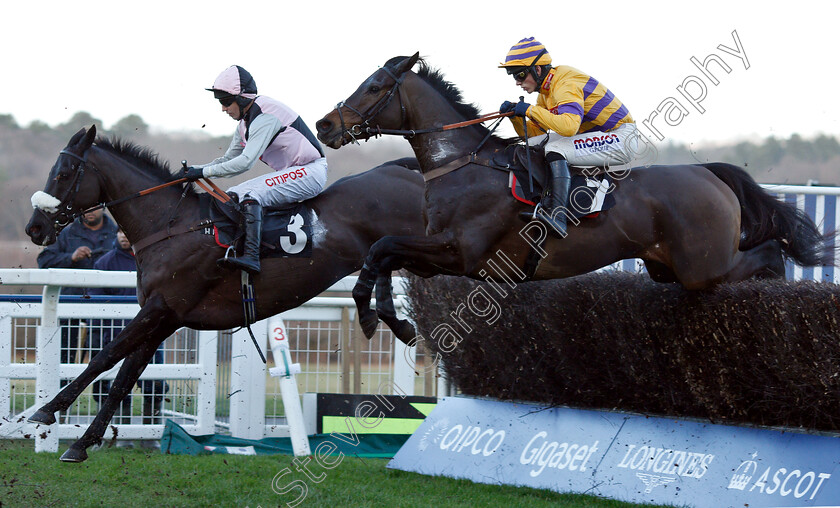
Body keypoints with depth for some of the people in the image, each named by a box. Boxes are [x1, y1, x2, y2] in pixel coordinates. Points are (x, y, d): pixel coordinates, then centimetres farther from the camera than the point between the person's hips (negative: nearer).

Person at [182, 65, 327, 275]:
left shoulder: (265, 117, -20)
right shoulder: (245, 123, 11)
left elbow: (246, 162, -26)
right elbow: (229, 158, 20)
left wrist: (204, 172, -21)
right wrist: (195, 170, 5)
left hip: (311, 171, -11)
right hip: (289, 173, 11)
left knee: (250, 195, -28)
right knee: (231, 196, 6)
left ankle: (252, 257, -40)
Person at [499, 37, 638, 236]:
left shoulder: (566, 84, -21)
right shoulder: (546, 90, 9)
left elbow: (569, 126, -38)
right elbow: (532, 133, 14)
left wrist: (530, 110, -30)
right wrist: (515, 116, -4)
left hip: (620, 138, -10)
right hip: (594, 136, 10)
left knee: (555, 149, -29)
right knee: (531, 145, 6)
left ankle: (558, 216, -38)